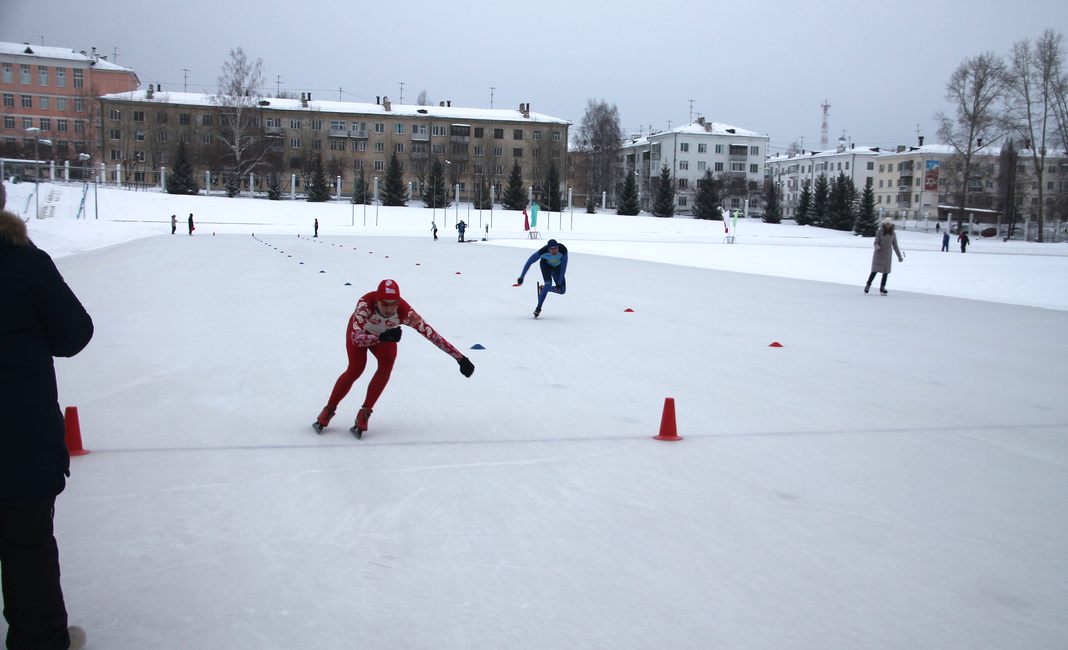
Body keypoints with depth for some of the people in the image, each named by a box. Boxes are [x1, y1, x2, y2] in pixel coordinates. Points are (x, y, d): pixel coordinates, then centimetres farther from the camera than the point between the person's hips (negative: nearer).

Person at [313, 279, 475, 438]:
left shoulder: (405, 312, -39)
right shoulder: (365, 303, -43)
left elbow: (431, 334, -39)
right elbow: (356, 338, -45)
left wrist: (460, 358, -41)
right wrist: (382, 337, -61)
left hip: (385, 335, 2)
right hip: (359, 331, -2)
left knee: (387, 363, -23)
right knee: (355, 369, -16)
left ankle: (365, 413, -9)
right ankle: (329, 410, 8)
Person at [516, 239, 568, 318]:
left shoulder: (563, 250, -36)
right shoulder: (543, 251, -38)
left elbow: (563, 267, -26)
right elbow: (529, 261, -30)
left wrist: (559, 283, -26)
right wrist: (521, 277, -30)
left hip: (557, 267, 3)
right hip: (546, 264, -3)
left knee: (562, 291, -2)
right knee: (548, 283, -28)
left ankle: (543, 288, 25)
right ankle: (538, 308, -17)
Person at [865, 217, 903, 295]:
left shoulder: (893, 234, 3)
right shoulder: (879, 232, -6)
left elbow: (895, 246, 10)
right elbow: (876, 243, -9)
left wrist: (899, 256, 12)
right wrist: (877, 247, -33)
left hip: (887, 255, 3)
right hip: (878, 254, -3)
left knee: (886, 271, 0)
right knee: (874, 271, -6)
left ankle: (882, 288, 9)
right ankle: (868, 285, 11)